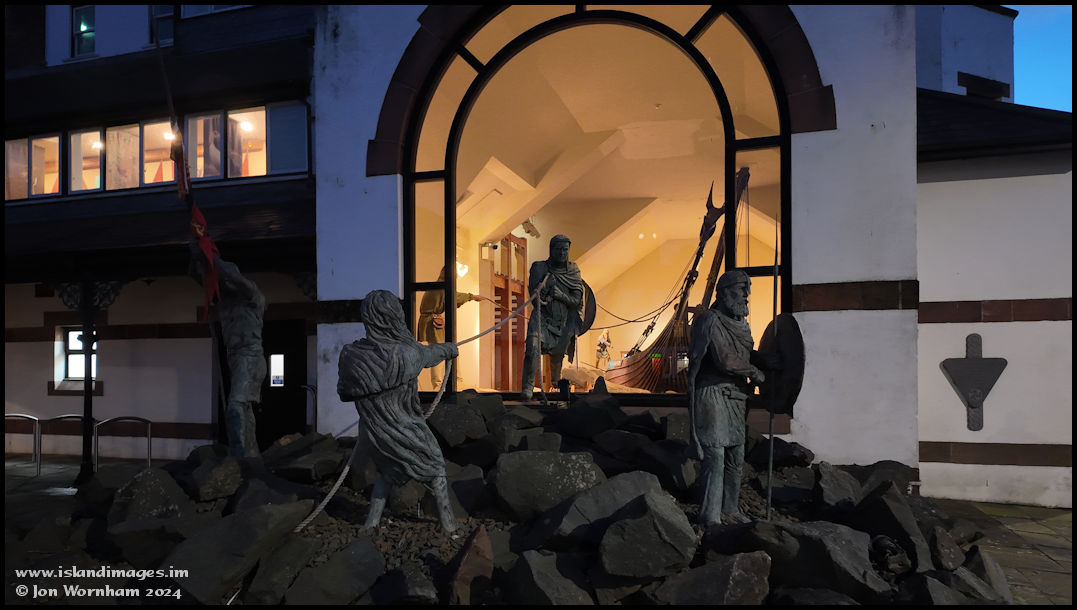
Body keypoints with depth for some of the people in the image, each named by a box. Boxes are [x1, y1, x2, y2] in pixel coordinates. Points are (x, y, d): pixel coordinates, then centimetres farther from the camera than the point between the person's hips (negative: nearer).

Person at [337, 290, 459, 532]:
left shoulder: (350, 355, -15)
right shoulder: (407, 354, -25)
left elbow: (344, 392, -2)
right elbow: (431, 353, -2)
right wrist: (450, 348, 21)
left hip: (371, 432, 4)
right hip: (406, 432, -4)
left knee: (386, 473, 32)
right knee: (436, 468, 23)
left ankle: (371, 524, 32)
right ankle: (447, 521, 34)